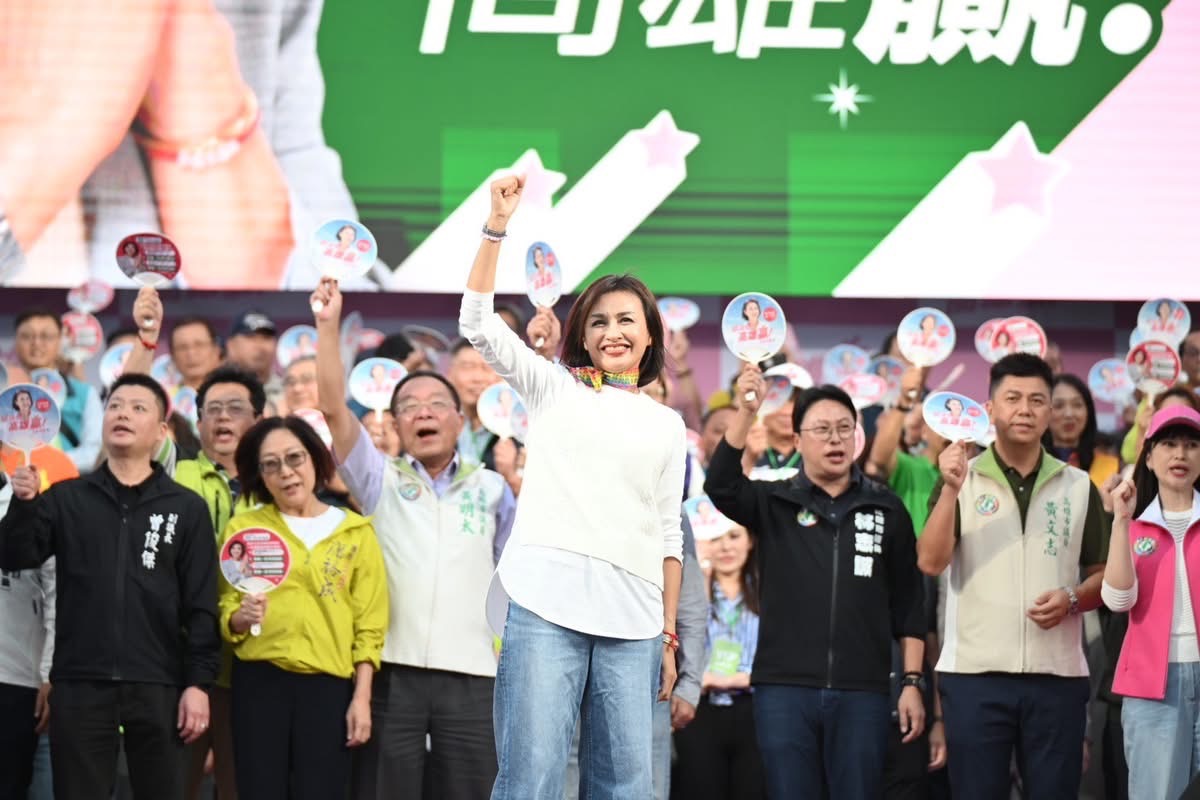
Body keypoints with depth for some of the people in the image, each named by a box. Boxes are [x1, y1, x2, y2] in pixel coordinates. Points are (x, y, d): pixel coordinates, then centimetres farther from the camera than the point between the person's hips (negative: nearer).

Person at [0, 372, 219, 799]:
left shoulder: (187, 508, 4)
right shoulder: (65, 497, 8)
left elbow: (201, 607, 2)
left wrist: (199, 682, -5)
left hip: (157, 686, -1)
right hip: (80, 684, 1)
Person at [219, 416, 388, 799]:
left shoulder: (356, 531, 8)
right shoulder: (244, 528, 9)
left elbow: (370, 624, 5)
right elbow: (226, 612, 7)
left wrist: (362, 696, -3)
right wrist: (241, 617, -16)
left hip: (329, 684, 0)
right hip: (260, 682, 0)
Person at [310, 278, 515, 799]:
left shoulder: (491, 489, 15)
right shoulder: (380, 481, 9)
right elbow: (333, 408, -2)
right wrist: (328, 325, -9)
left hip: (470, 674, 1)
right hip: (391, 670, -1)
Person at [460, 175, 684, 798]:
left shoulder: (667, 427, 20)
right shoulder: (555, 390, 14)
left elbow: (668, 535, 18)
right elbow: (478, 323, 2)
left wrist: (669, 635, 11)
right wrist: (497, 225, -6)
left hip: (631, 624, 3)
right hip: (546, 605, -3)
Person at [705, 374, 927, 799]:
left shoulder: (886, 509, 9)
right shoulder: (774, 503, 6)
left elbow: (909, 604, 10)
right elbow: (720, 485, -14)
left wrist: (913, 683, 3)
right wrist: (747, 411, -25)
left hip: (862, 692, 0)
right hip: (784, 688, 0)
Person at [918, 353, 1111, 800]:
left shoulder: (1079, 487, 9)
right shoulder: (961, 478, 4)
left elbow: (1103, 575, 13)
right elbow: (930, 562, -9)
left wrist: (1072, 600, -8)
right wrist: (951, 490, -21)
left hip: (1058, 676, 2)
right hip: (975, 674, -1)